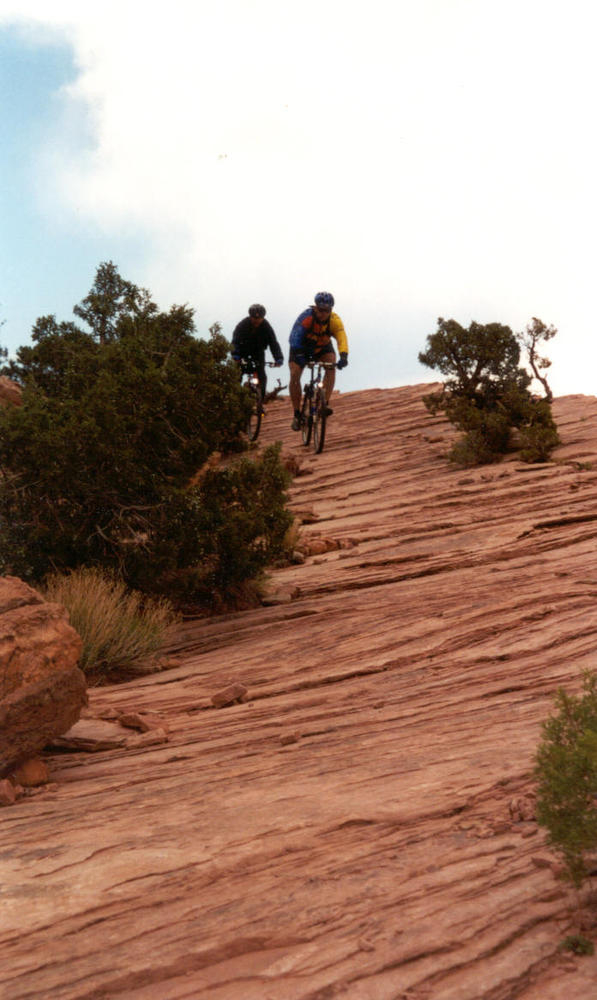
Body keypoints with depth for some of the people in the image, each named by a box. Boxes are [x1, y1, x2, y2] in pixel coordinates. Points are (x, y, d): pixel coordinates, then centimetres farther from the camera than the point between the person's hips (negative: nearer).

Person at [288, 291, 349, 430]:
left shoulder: (334, 320, -28)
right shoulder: (306, 317, -34)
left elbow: (341, 339, -40)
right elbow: (295, 337, -45)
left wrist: (343, 356, -59)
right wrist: (299, 356, -60)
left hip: (323, 347, 2)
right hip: (302, 347, -2)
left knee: (331, 366, -27)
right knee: (294, 374, -19)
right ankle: (297, 414, -9)